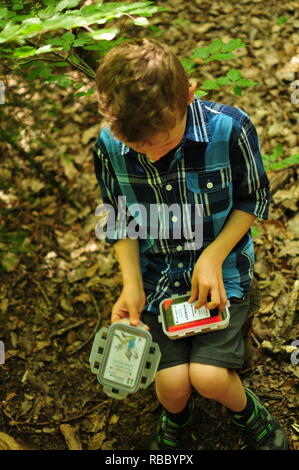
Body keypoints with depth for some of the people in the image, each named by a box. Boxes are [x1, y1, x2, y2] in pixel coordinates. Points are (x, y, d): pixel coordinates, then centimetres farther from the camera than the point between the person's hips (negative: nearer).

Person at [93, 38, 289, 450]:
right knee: (172, 383, -10)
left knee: (209, 376, -17)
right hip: (157, 273, 2)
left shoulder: (229, 129, -22)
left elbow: (254, 199, -6)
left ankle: (247, 411, 21)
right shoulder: (109, 146, -15)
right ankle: (176, 416, 29)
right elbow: (121, 222, 0)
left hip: (220, 265, -1)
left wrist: (213, 256, -17)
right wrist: (131, 286, -12)